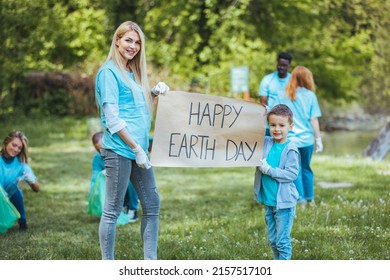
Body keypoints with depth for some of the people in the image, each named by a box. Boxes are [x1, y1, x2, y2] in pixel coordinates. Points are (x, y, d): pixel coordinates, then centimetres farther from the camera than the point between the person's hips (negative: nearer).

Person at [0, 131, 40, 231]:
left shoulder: (21, 164, -8)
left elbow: (36, 189, -8)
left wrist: (32, 181, -31)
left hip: (12, 200, 1)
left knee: (14, 188, -26)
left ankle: (22, 222, -6)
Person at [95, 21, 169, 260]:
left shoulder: (133, 73, 17)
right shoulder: (109, 72, -9)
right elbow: (112, 119, -15)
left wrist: (155, 93, 6)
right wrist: (136, 148, -15)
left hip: (138, 149, 9)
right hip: (119, 149, -9)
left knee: (152, 204, 10)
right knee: (113, 210, -2)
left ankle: (150, 262, 18)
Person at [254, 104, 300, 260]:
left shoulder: (291, 149, -13)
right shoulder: (265, 143, 4)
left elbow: (292, 174, -18)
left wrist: (268, 170, -20)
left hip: (284, 202, -6)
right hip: (268, 201, 6)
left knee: (282, 241, -2)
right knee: (272, 240, 16)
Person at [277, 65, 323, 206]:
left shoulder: (283, 96, 0)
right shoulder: (310, 95, -3)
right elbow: (313, 120, -2)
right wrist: (318, 139, 4)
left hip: (290, 139, -1)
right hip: (307, 138, 1)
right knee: (306, 168, 15)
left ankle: (300, 199, 6)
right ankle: (309, 199, 19)